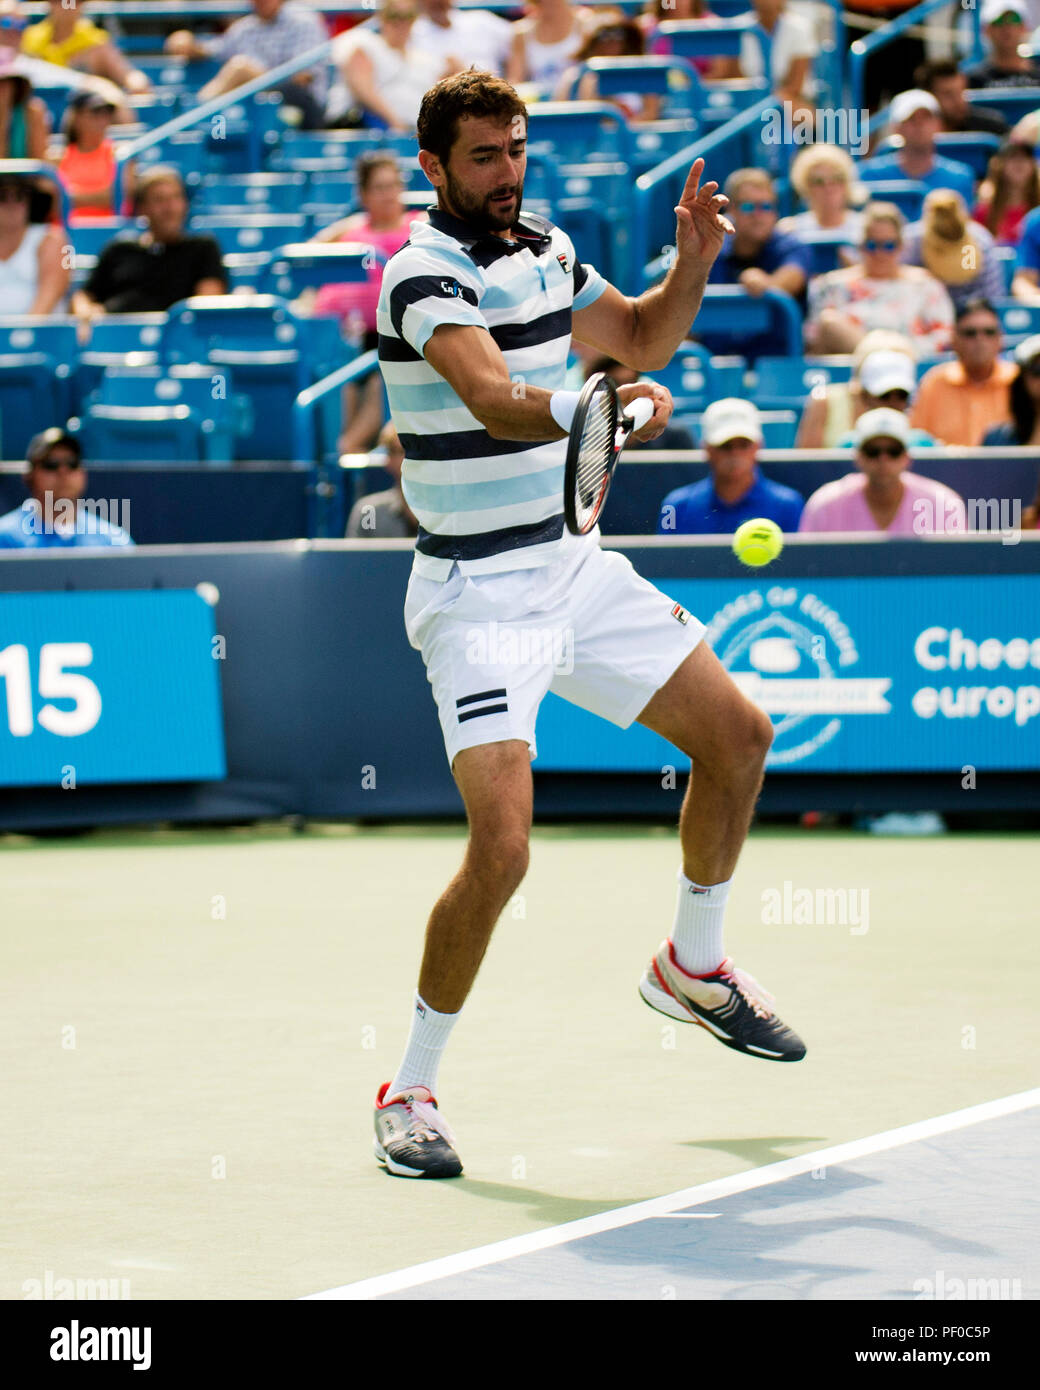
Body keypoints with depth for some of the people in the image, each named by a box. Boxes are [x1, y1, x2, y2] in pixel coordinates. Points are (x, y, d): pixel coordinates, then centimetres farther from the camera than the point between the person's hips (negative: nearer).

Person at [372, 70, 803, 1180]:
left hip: (574, 567, 8)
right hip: (477, 595, -8)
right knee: (502, 847, -20)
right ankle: (410, 1090, -5)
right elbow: (494, 399, -34)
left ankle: (692, 968, 34)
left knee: (737, 734, 13)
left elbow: (642, 339, 20)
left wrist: (692, 264, 0)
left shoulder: (545, 249, 7)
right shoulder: (424, 275, -17)